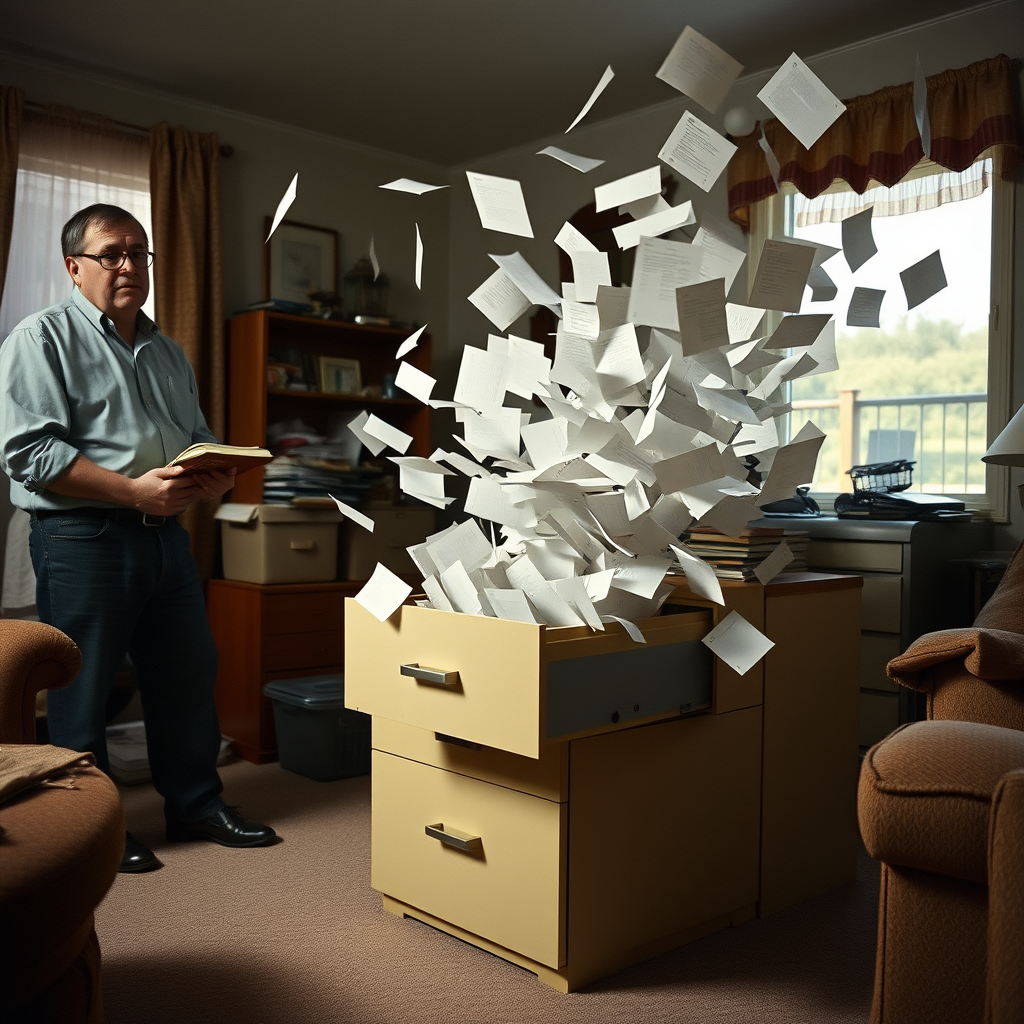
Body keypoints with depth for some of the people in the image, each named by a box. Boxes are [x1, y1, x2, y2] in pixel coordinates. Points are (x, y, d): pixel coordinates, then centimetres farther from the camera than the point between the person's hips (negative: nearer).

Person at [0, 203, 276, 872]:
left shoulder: (167, 351, 19)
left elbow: (199, 437, 23)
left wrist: (216, 475, -1)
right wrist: (134, 490, -20)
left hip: (167, 534, 7)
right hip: (83, 537, -6)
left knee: (188, 673, 11)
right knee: (83, 690, 2)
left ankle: (196, 805, 26)